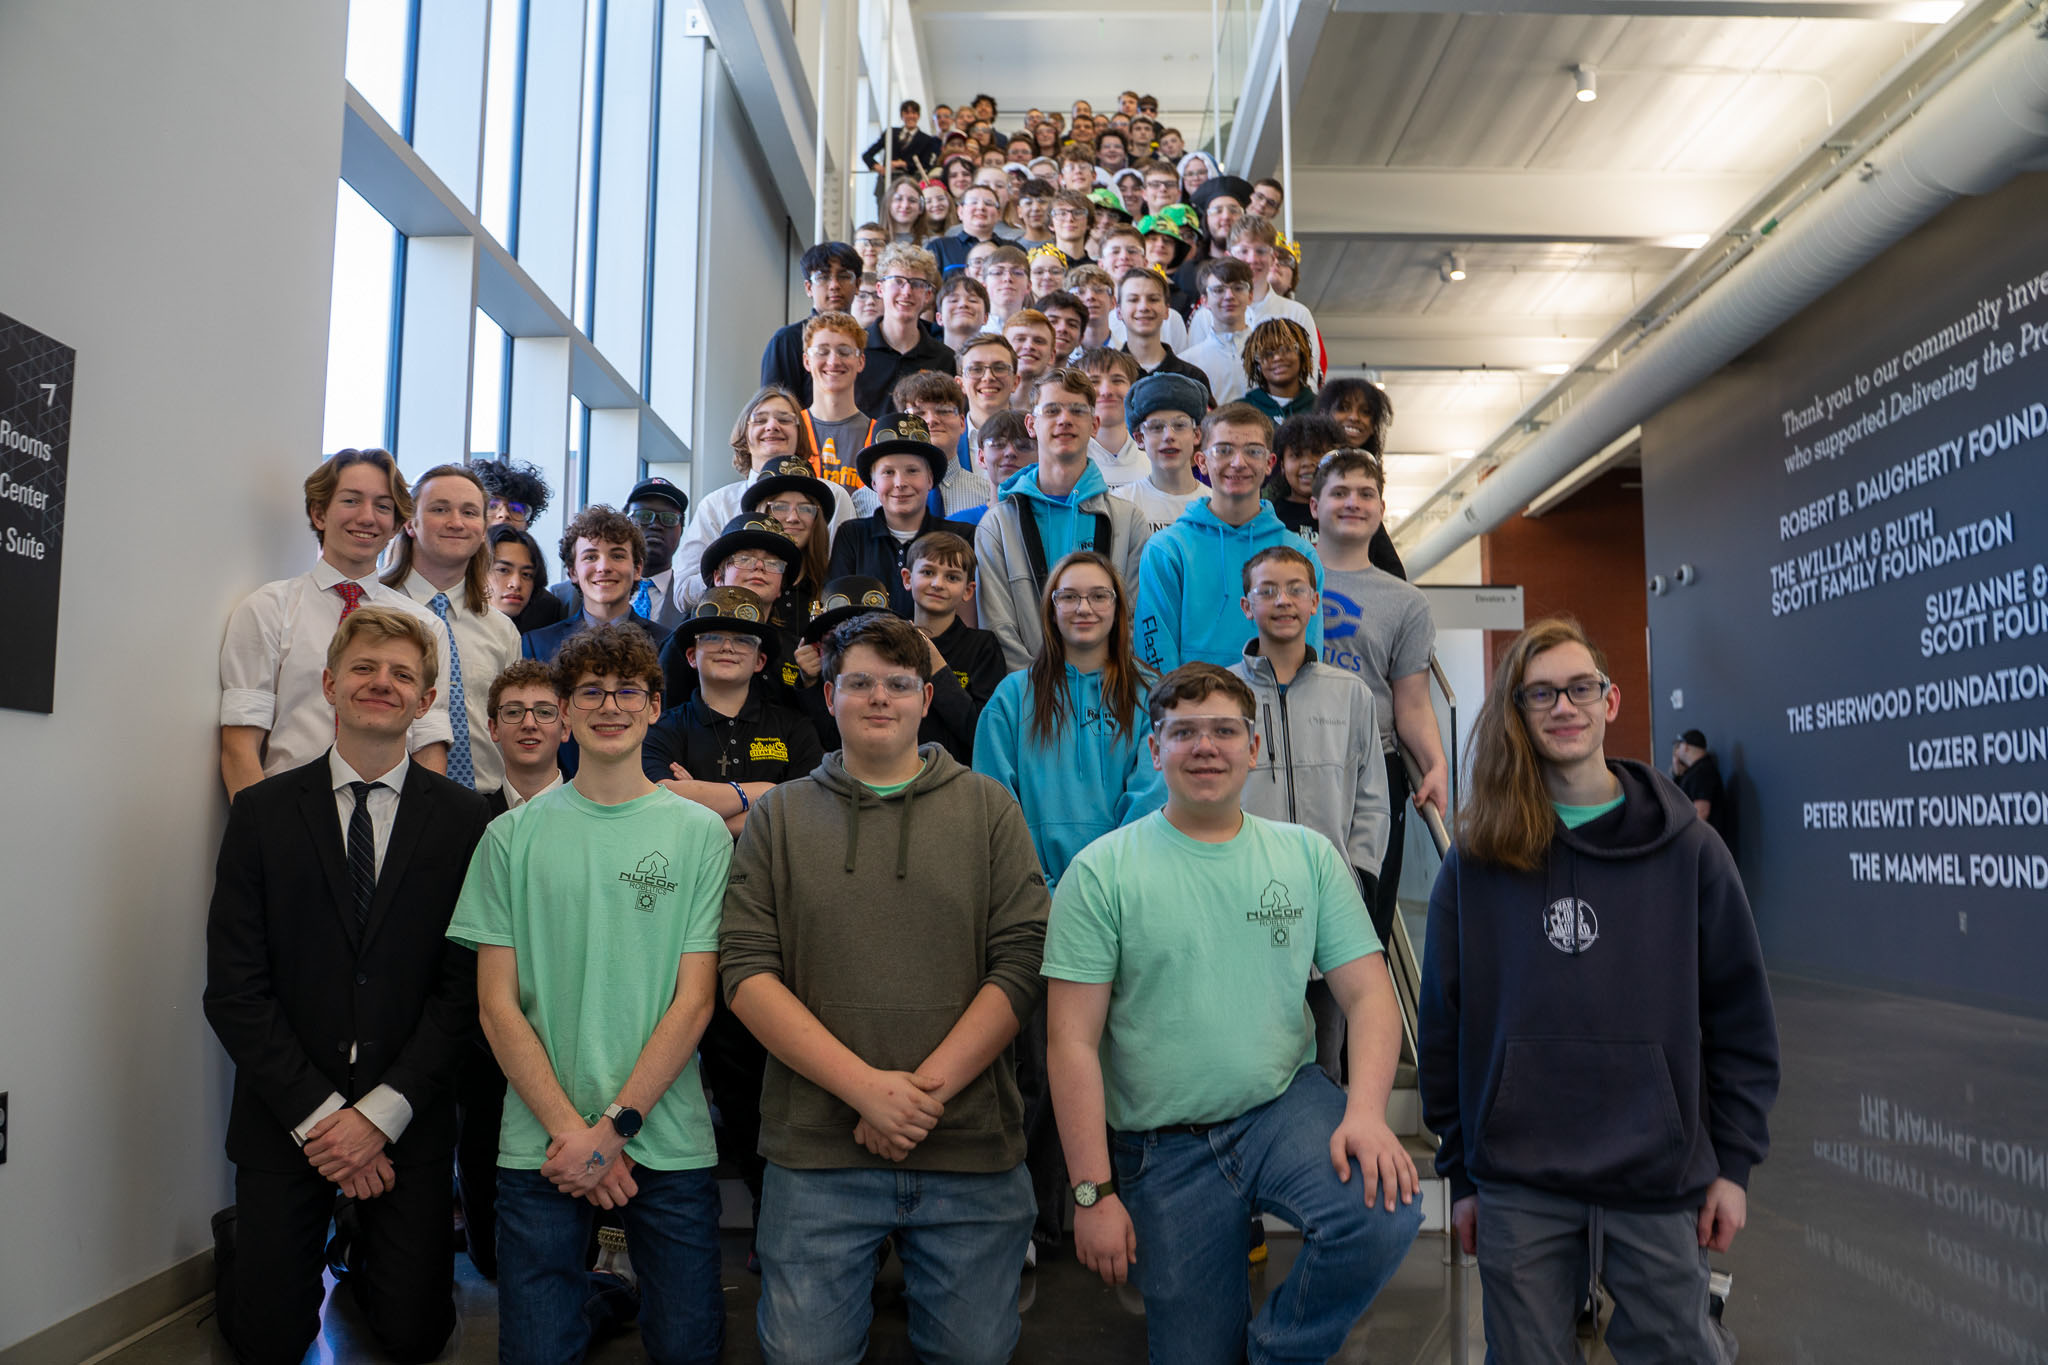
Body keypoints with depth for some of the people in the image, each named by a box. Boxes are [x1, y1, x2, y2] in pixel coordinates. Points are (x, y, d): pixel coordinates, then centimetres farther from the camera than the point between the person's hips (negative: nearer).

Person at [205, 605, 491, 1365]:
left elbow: (466, 982, -5)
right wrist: (318, 1112, -11)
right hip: (285, 1115, 0)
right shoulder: (261, 812, -1)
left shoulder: (463, 819, -3)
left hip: (407, 1120, 0)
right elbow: (234, 987, -4)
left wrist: (381, 1111, -12)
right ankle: (242, 1246, 37)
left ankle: (367, 1251, 35)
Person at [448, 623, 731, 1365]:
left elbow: (694, 1001, -3)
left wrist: (614, 1126, -9)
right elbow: (497, 1004, 2)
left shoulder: (699, 832, 1)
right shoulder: (514, 836, 3)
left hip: (668, 1140, 0)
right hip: (542, 1142, 1)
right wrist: (567, 1129, -7)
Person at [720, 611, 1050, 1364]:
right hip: (817, 1153, 0)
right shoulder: (778, 815, 7)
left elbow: (1022, 962, -2)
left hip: (972, 1147, 0)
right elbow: (745, 970, -2)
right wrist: (866, 1087, -13)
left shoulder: (989, 808, 6)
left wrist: (927, 1090, -12)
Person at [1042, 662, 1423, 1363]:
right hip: (1163, 1148, -1)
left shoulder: (1309, 855, 3)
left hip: (1288, 1103, 2)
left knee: (1385, 1218, -25)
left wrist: (1366, 1110, -17)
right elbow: (1073, 1042, -8)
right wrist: (1092, 1191, -11)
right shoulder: (1102, 871, -7)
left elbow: (1368, 993, 1)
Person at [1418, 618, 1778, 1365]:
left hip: (1659, 1180, -1)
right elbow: (1443, 1028, 4)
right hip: (1517, 1189, 1)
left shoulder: (1685, 847, 0)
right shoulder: (1473, 866, 0)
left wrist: (1733, 1162, 0)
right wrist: (1460, 1172, 5)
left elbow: (1741, 1014, 3)